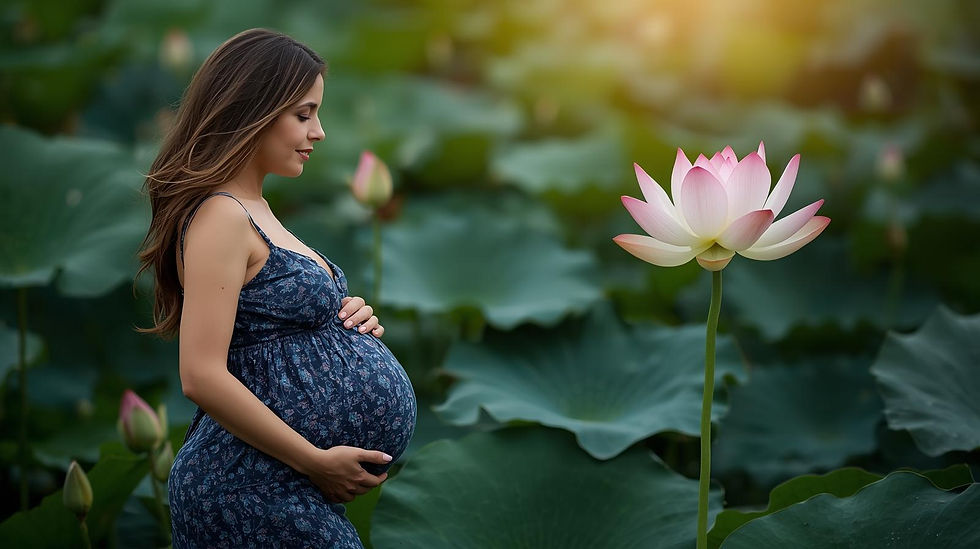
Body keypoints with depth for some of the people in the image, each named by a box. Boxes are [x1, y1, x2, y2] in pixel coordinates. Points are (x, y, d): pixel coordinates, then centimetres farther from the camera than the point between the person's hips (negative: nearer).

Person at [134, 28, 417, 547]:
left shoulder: (254, 209, 13)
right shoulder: (220, 217, -16)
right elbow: (202, 376, -23)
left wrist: (346, 320, 4)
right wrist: (316, 461, -17)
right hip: (258, 488, -9)